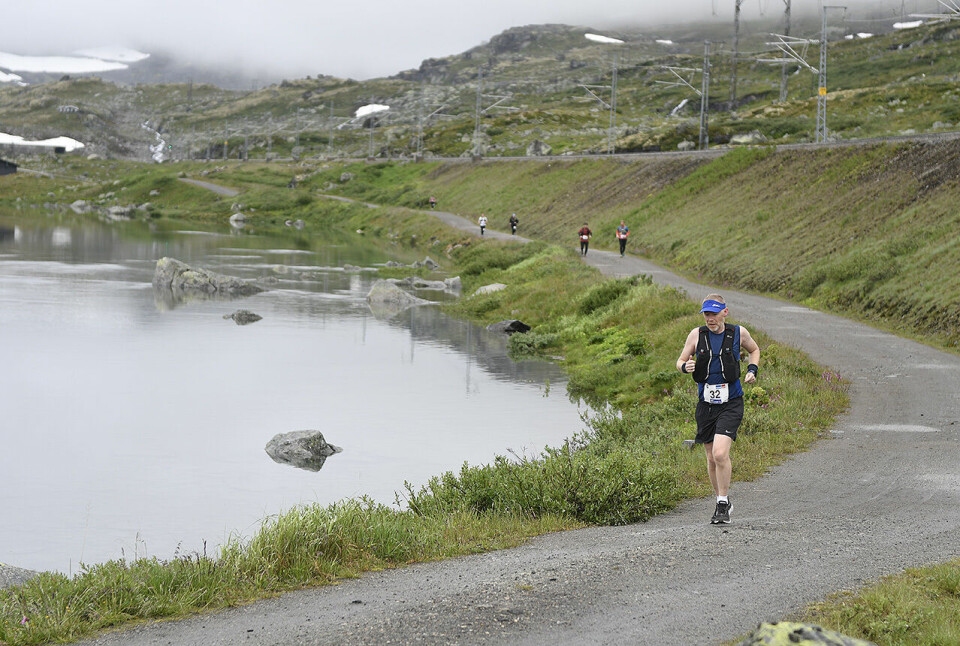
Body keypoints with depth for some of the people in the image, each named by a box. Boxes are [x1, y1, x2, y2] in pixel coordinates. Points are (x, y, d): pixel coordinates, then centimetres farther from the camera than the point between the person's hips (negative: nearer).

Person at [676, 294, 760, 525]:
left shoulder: (738, 333, -1)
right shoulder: (697, 334, 0)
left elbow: (754, 350, 20)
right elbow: (680, 361, 8)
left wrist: (752, 370, 2)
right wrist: (685, 366, -16)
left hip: (731, 403, -3)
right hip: (706, 403, 3)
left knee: (720, 454, -19)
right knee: (712, 459, 9)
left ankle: (723, 504, -7)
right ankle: (722, 501, 29)